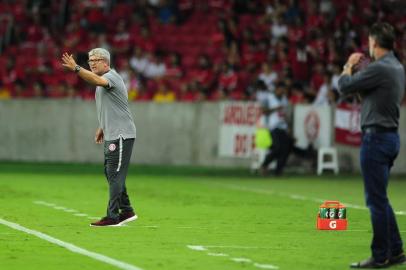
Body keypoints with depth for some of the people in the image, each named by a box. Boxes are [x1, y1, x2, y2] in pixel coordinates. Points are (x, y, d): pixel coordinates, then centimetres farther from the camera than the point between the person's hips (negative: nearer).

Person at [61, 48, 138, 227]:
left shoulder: (111, 76, -13)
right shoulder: (103, 79, 18)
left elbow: (97, 80, -37)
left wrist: (76, 69, -47)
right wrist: (101, 128, 21)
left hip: (121, 135, -10)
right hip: (111, 135, 10)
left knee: (115, 175, -11)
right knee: (111, 174, 14)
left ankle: (113, 217, -12)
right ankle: (126, 211, 21)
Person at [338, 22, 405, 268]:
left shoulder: (379, 68, -18)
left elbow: (344, 87, -12)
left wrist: (349, 67, 6)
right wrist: (358, 69, 21)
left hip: (377, 137, -10)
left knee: (376, 199, -4)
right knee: (379, 198, 16)